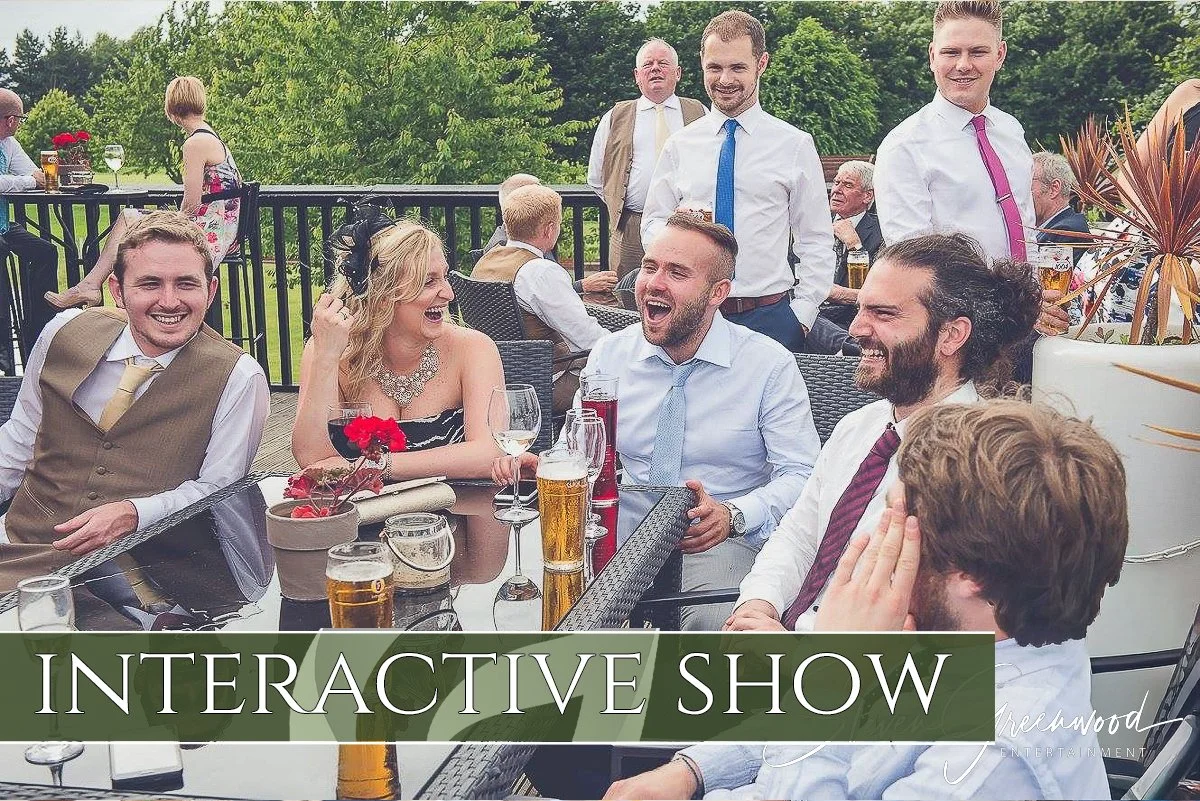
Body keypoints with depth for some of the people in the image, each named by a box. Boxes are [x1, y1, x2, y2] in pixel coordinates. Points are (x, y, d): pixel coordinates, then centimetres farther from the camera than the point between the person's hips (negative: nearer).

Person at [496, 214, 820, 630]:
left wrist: (733, 515, -26)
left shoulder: (770, 365, -4)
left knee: (710, 617, -36)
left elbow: (800, 476, -6)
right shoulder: (609, 354, 6)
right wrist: (538, 466, -14)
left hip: (719, 540, -3)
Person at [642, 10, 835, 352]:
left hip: (769, 317, -1)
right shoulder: (679, 145, 9)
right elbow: (653, 221, 13)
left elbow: (817, 241, 4)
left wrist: (802, 314, -6)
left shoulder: (795, 145, 3)